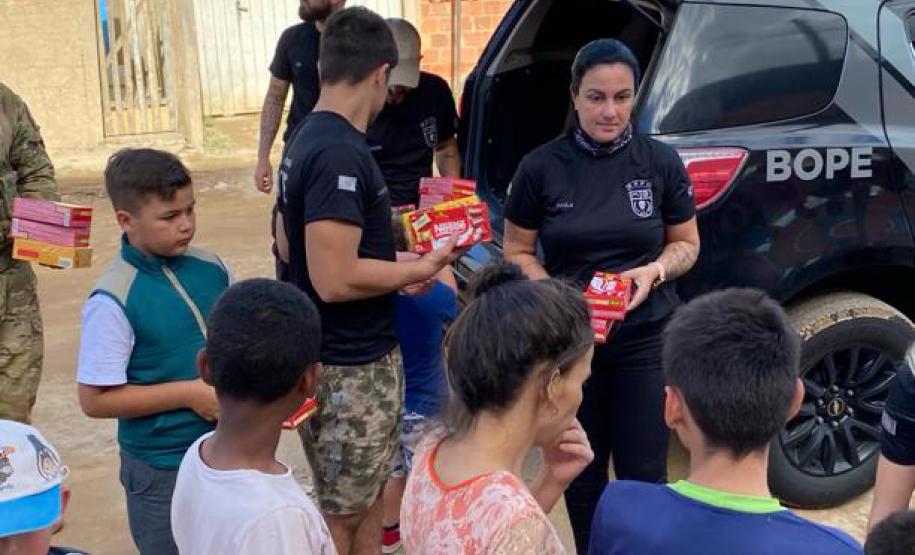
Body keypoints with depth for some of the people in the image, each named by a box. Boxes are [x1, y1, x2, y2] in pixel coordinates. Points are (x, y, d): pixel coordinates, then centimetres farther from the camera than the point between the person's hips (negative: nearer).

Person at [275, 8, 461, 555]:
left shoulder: (308, 139, 7)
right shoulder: (341, 153, -24)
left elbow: (291, 244, 17)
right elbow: (335, 280, -29)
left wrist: (392, 267, 14)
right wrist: (418, 269, -15)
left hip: (354, 355, 9)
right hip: (351, 367, -9)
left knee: (367, 498, 21)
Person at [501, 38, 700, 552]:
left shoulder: (661, 161, -5)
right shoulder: (541, 167, -7)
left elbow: (687, 244, 6)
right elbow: (517, 252, 1)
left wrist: (654, 271, -15)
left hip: (646, 338, 0)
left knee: (644, 473, 4)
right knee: (581, 473, 15)